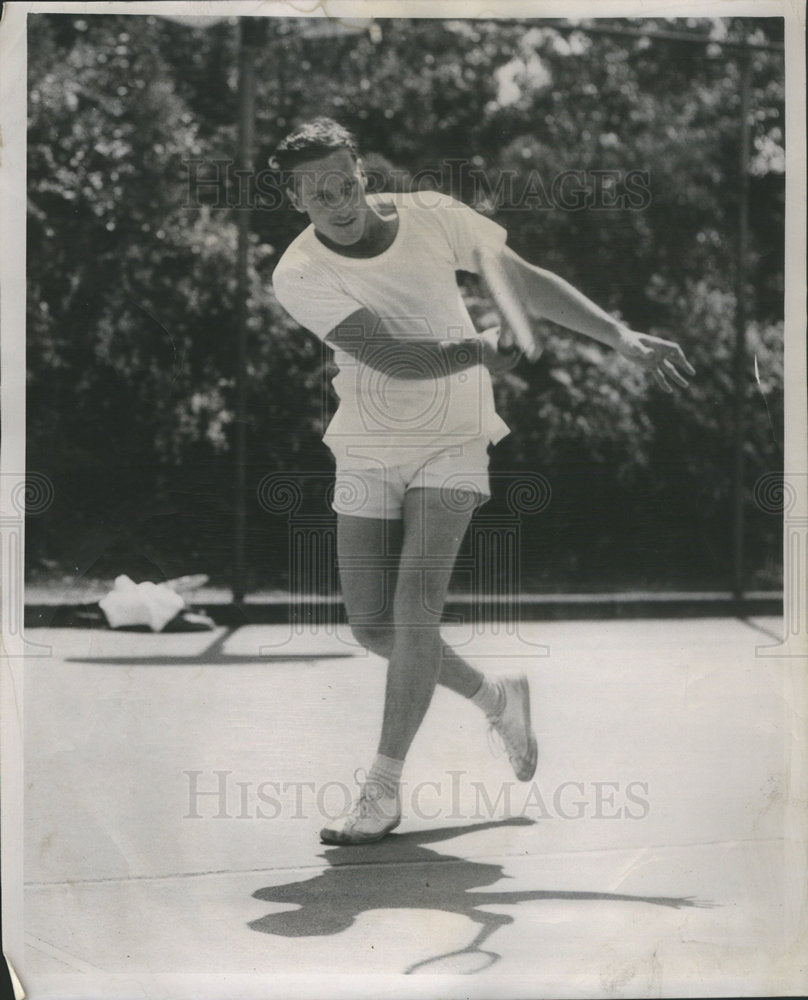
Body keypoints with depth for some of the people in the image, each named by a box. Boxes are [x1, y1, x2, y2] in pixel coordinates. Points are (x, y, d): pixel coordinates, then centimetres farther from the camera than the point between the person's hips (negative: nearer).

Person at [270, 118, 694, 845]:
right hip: (367, 452, 2)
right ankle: (494, 697, 28)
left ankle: (383, 790, -6)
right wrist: (481, 349, -36)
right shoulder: (299, 276, -14)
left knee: (416, 604, -16)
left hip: (452, 443, -1)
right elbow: (390, 357, -24)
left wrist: (624, 337, -5)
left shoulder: (431, 217, -8)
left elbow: (529, 282, 0)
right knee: (373, 625, 1)